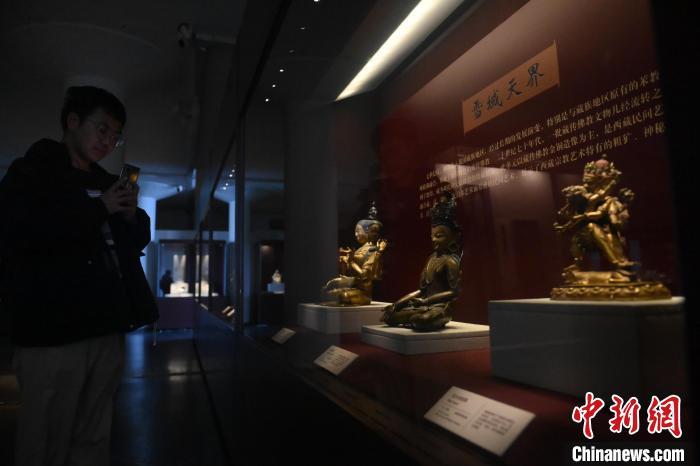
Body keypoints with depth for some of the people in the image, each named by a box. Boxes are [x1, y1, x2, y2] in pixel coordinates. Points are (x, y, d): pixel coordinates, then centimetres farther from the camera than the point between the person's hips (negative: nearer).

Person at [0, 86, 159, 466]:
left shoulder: (107, 183, 19)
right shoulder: (31, 171, 3)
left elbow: (137, 241, 24)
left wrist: (132, 216, 2)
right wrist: (99, 209, -11)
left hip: (106, 329, 6)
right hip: (52, 332, -5)